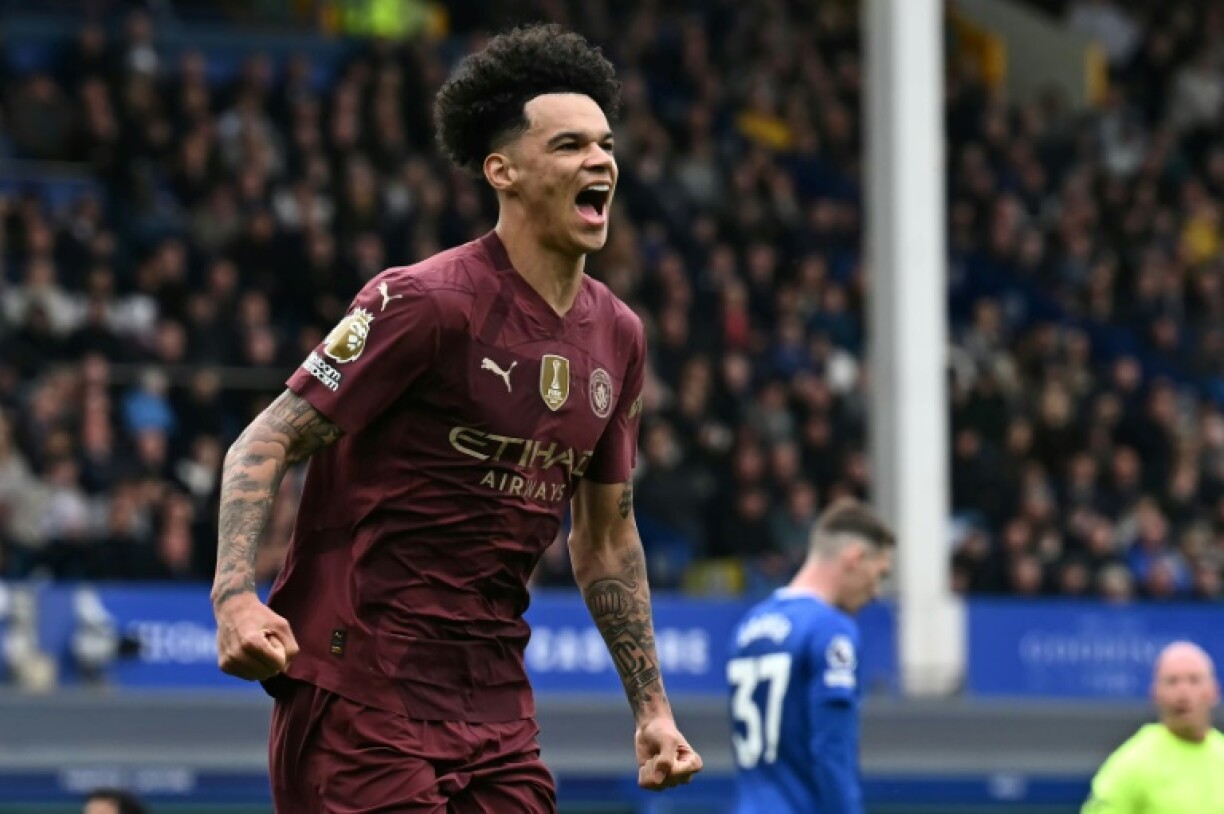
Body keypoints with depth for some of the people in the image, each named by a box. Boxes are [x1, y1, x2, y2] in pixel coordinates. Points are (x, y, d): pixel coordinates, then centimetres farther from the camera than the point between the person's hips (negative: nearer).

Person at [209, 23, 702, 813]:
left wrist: (652, 707, 19)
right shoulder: (426, 301, -11)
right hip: (362, 684, -7)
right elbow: (268, 442, -10)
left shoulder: (619, 335, 11)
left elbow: (606, 534, 22)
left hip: (497, 706, 7)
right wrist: (236, 597, -25)